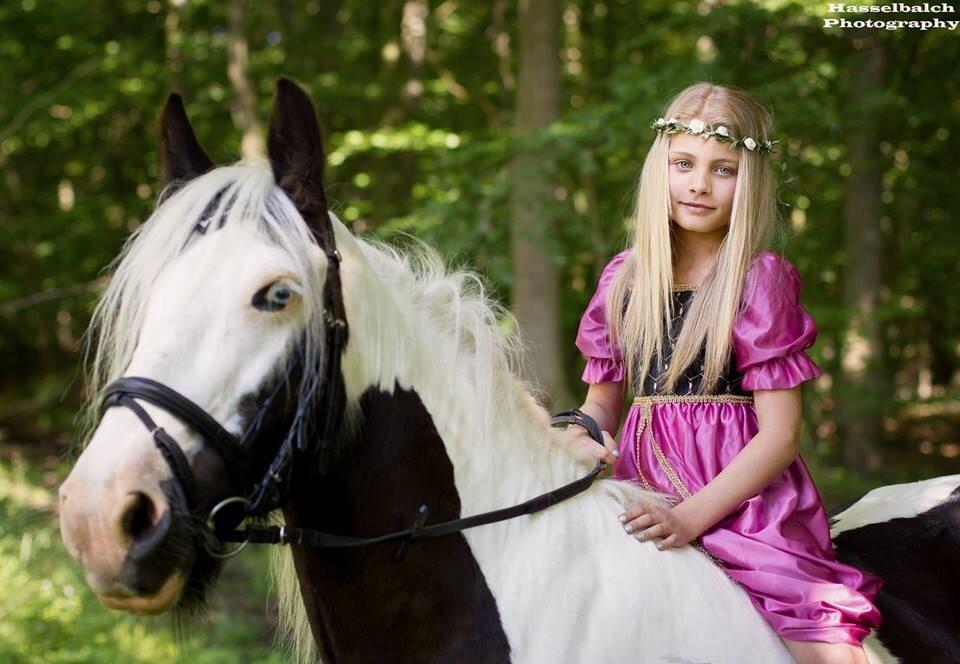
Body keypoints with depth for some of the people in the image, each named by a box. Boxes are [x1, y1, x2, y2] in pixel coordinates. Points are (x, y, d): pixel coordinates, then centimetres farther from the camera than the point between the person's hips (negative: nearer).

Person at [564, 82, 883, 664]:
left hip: (744, 501, -4)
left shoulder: (763, 279, -3)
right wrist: (580, 440, -3)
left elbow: (780, 434, -8)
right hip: (643, 499, 4)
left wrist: (690, 517, -18)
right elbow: (605, 398, 20)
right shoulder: (624, 279, 10)